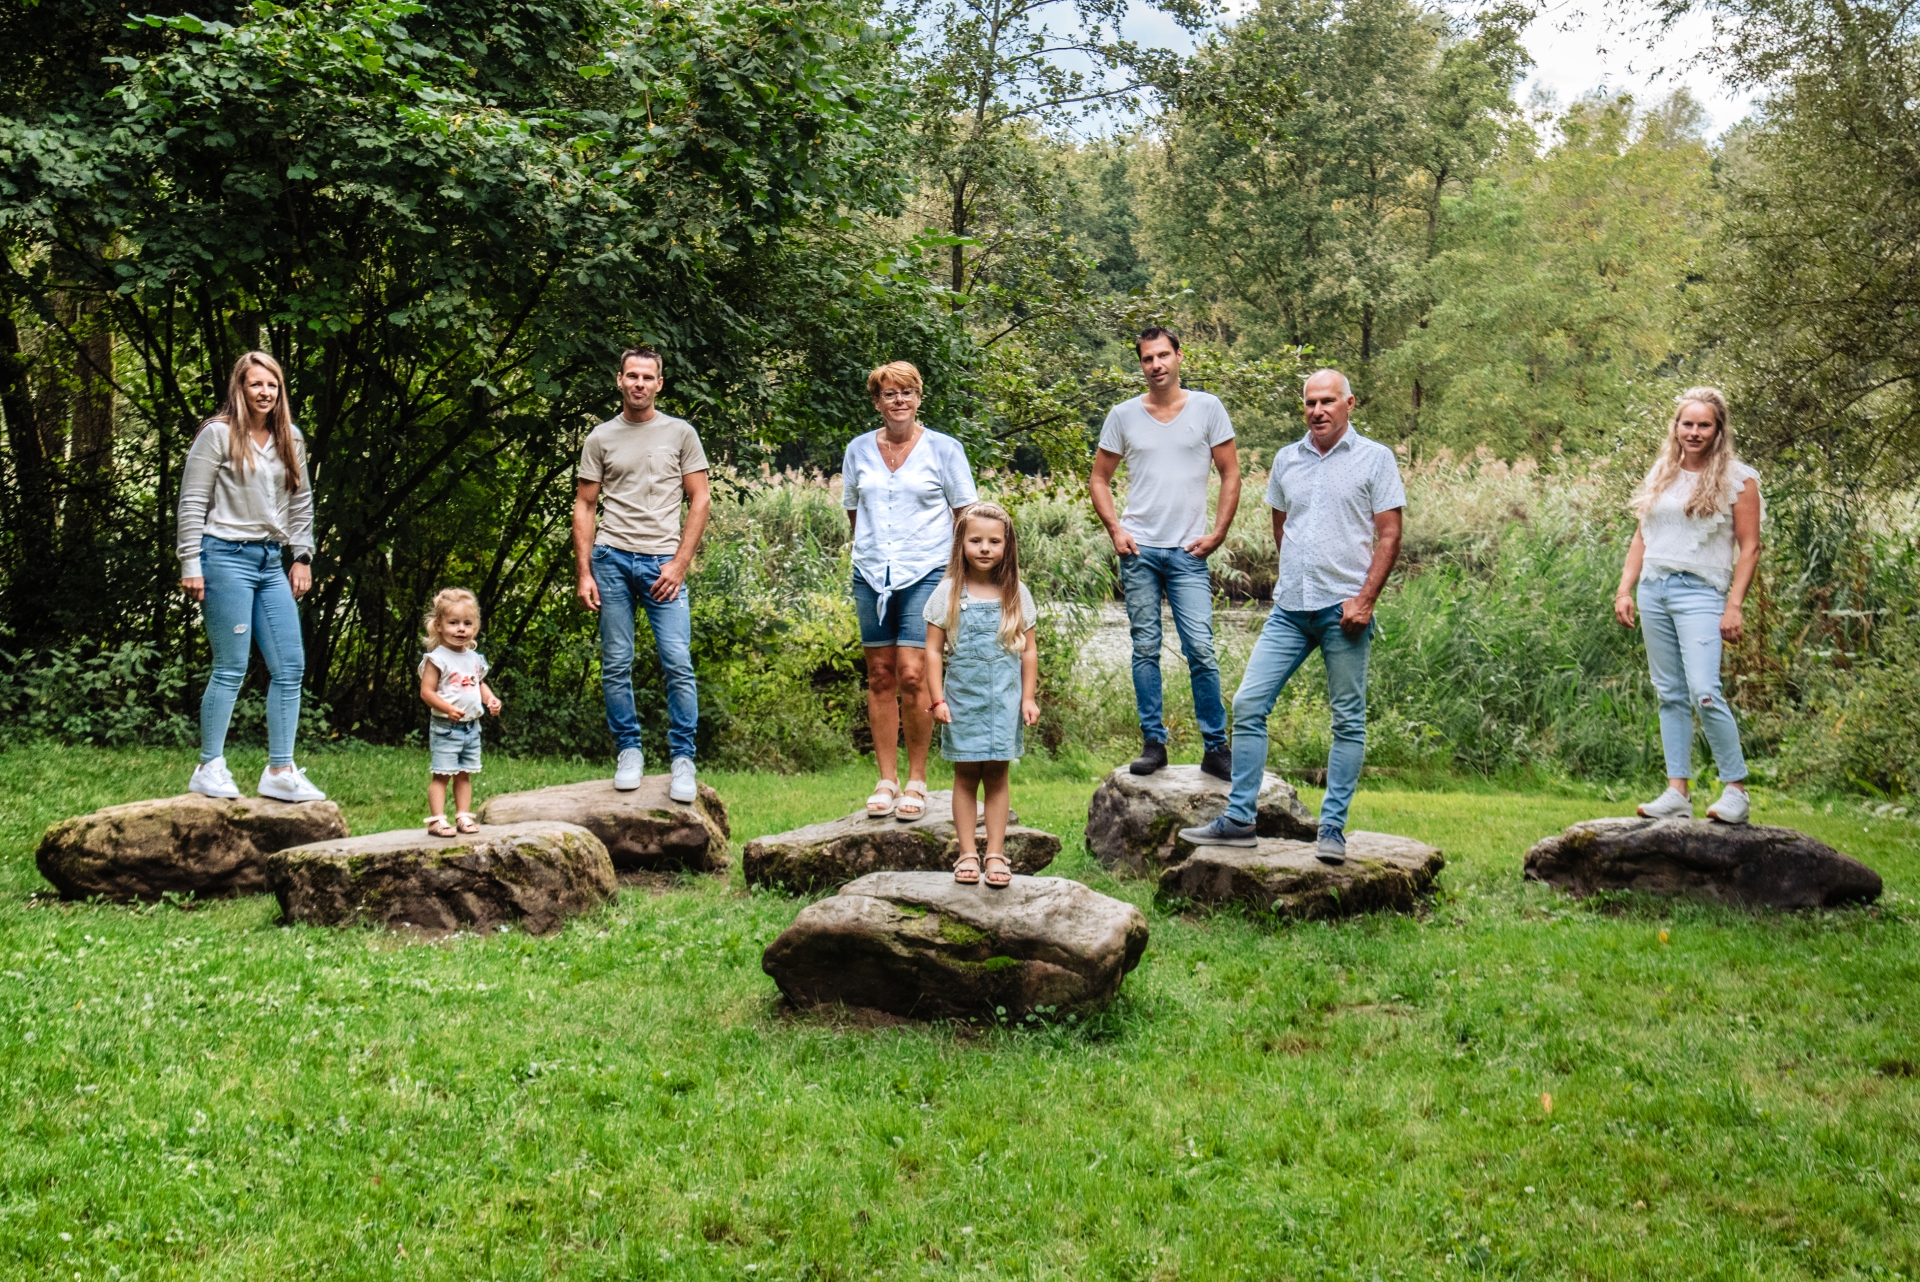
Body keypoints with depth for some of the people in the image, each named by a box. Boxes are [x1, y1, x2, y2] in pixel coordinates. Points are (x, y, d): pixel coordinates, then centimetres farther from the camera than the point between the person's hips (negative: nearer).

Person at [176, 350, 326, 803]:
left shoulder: (290, 440, 13)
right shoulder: (218, 434, -4)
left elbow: (301, 502, 20)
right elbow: (192, 503, -5)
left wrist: (302, 556, 13)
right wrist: (191, 564, -10)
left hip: (272, 562, 7)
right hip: (227, 557, -7)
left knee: (291, 667, 3)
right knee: (231, 669, -5)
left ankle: (280, 771, 9)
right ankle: (209, 769, 7)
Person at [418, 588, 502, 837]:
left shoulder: (474, 658, 10)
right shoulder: (436, 658, -10)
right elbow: (426, 692, -14)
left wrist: (490, 699, 3)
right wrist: (448, 709, -26)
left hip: (471, 727, 6)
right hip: (445, 728, -6)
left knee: (464, 774, 11)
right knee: (441, 774, -5)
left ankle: (463, 816, 17)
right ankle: (437, 820, -3)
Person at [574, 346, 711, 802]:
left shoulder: (680, 433, 8)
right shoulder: (600, 439, 11)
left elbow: (700, 500, 6)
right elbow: (584, 507, 11)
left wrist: (679, 563, -4)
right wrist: (584, 572, 1)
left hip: (663, 562, -1)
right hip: (611, 558, 2)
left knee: (678, 663, -9)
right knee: (616, 665, 4)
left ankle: (682, 758, 0)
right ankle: (628, 751, 15)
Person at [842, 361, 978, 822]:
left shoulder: (943, 449, 1)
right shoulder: (858, 450, 9)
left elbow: (965, 513, 5)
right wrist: (870, 551, 14)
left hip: (926, 572, -3)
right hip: (870, 574, 4)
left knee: (913, 675, -12)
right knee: (880, 676, 6)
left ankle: (916, 782, 0)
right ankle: (886, 780, 14)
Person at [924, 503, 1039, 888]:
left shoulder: (1016, 595, 3)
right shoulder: (948, 593, -2)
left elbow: (1028, 650, 7)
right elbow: (933, 650, -1)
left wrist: (1029, 697, 2)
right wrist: (937, 699, -6)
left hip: (1004, 697, 1)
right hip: (963, 695, -1)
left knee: (996, 774, 3)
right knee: (966, 774, 4)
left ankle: (996, 854, 7)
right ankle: (967, 853, 10)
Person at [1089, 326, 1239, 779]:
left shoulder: (1207, 408, 4)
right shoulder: (1123, 415, 7)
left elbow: (1230, 474, 7)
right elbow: (1100, 478, 14)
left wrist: (1218, 533, -2)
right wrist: (1115, 529, 1)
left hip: (1188, 553, -1)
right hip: (1139, 550, 2)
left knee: (1201, 649, -7)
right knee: (1145, 649, 4)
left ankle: (1215, 748, 2)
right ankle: (1153, 743, 11)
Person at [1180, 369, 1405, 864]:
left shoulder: (1374, 459, 0)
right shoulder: (1287, 460, 12)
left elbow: (1389, 535, -4)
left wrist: (1365, 598, -13)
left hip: (1344, 609, -4)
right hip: (1289, 609, 4)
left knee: (1347, 720, 2)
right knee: (1248, 703, -2)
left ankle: (1332, 828, 8)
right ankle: (1238, 819, 4)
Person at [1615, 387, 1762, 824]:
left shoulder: (1737, 479, 0)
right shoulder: (1661, 474, 14)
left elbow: (1750, 547, -3)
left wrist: (1734, 606, -10)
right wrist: (1625, 589, 10)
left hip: (1700, 591, -5)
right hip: (1653, 589, 5)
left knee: (1704, 693, -17)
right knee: (1669, 694, 6)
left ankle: (1736, 789, -6)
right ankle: (1677, 792, 8)